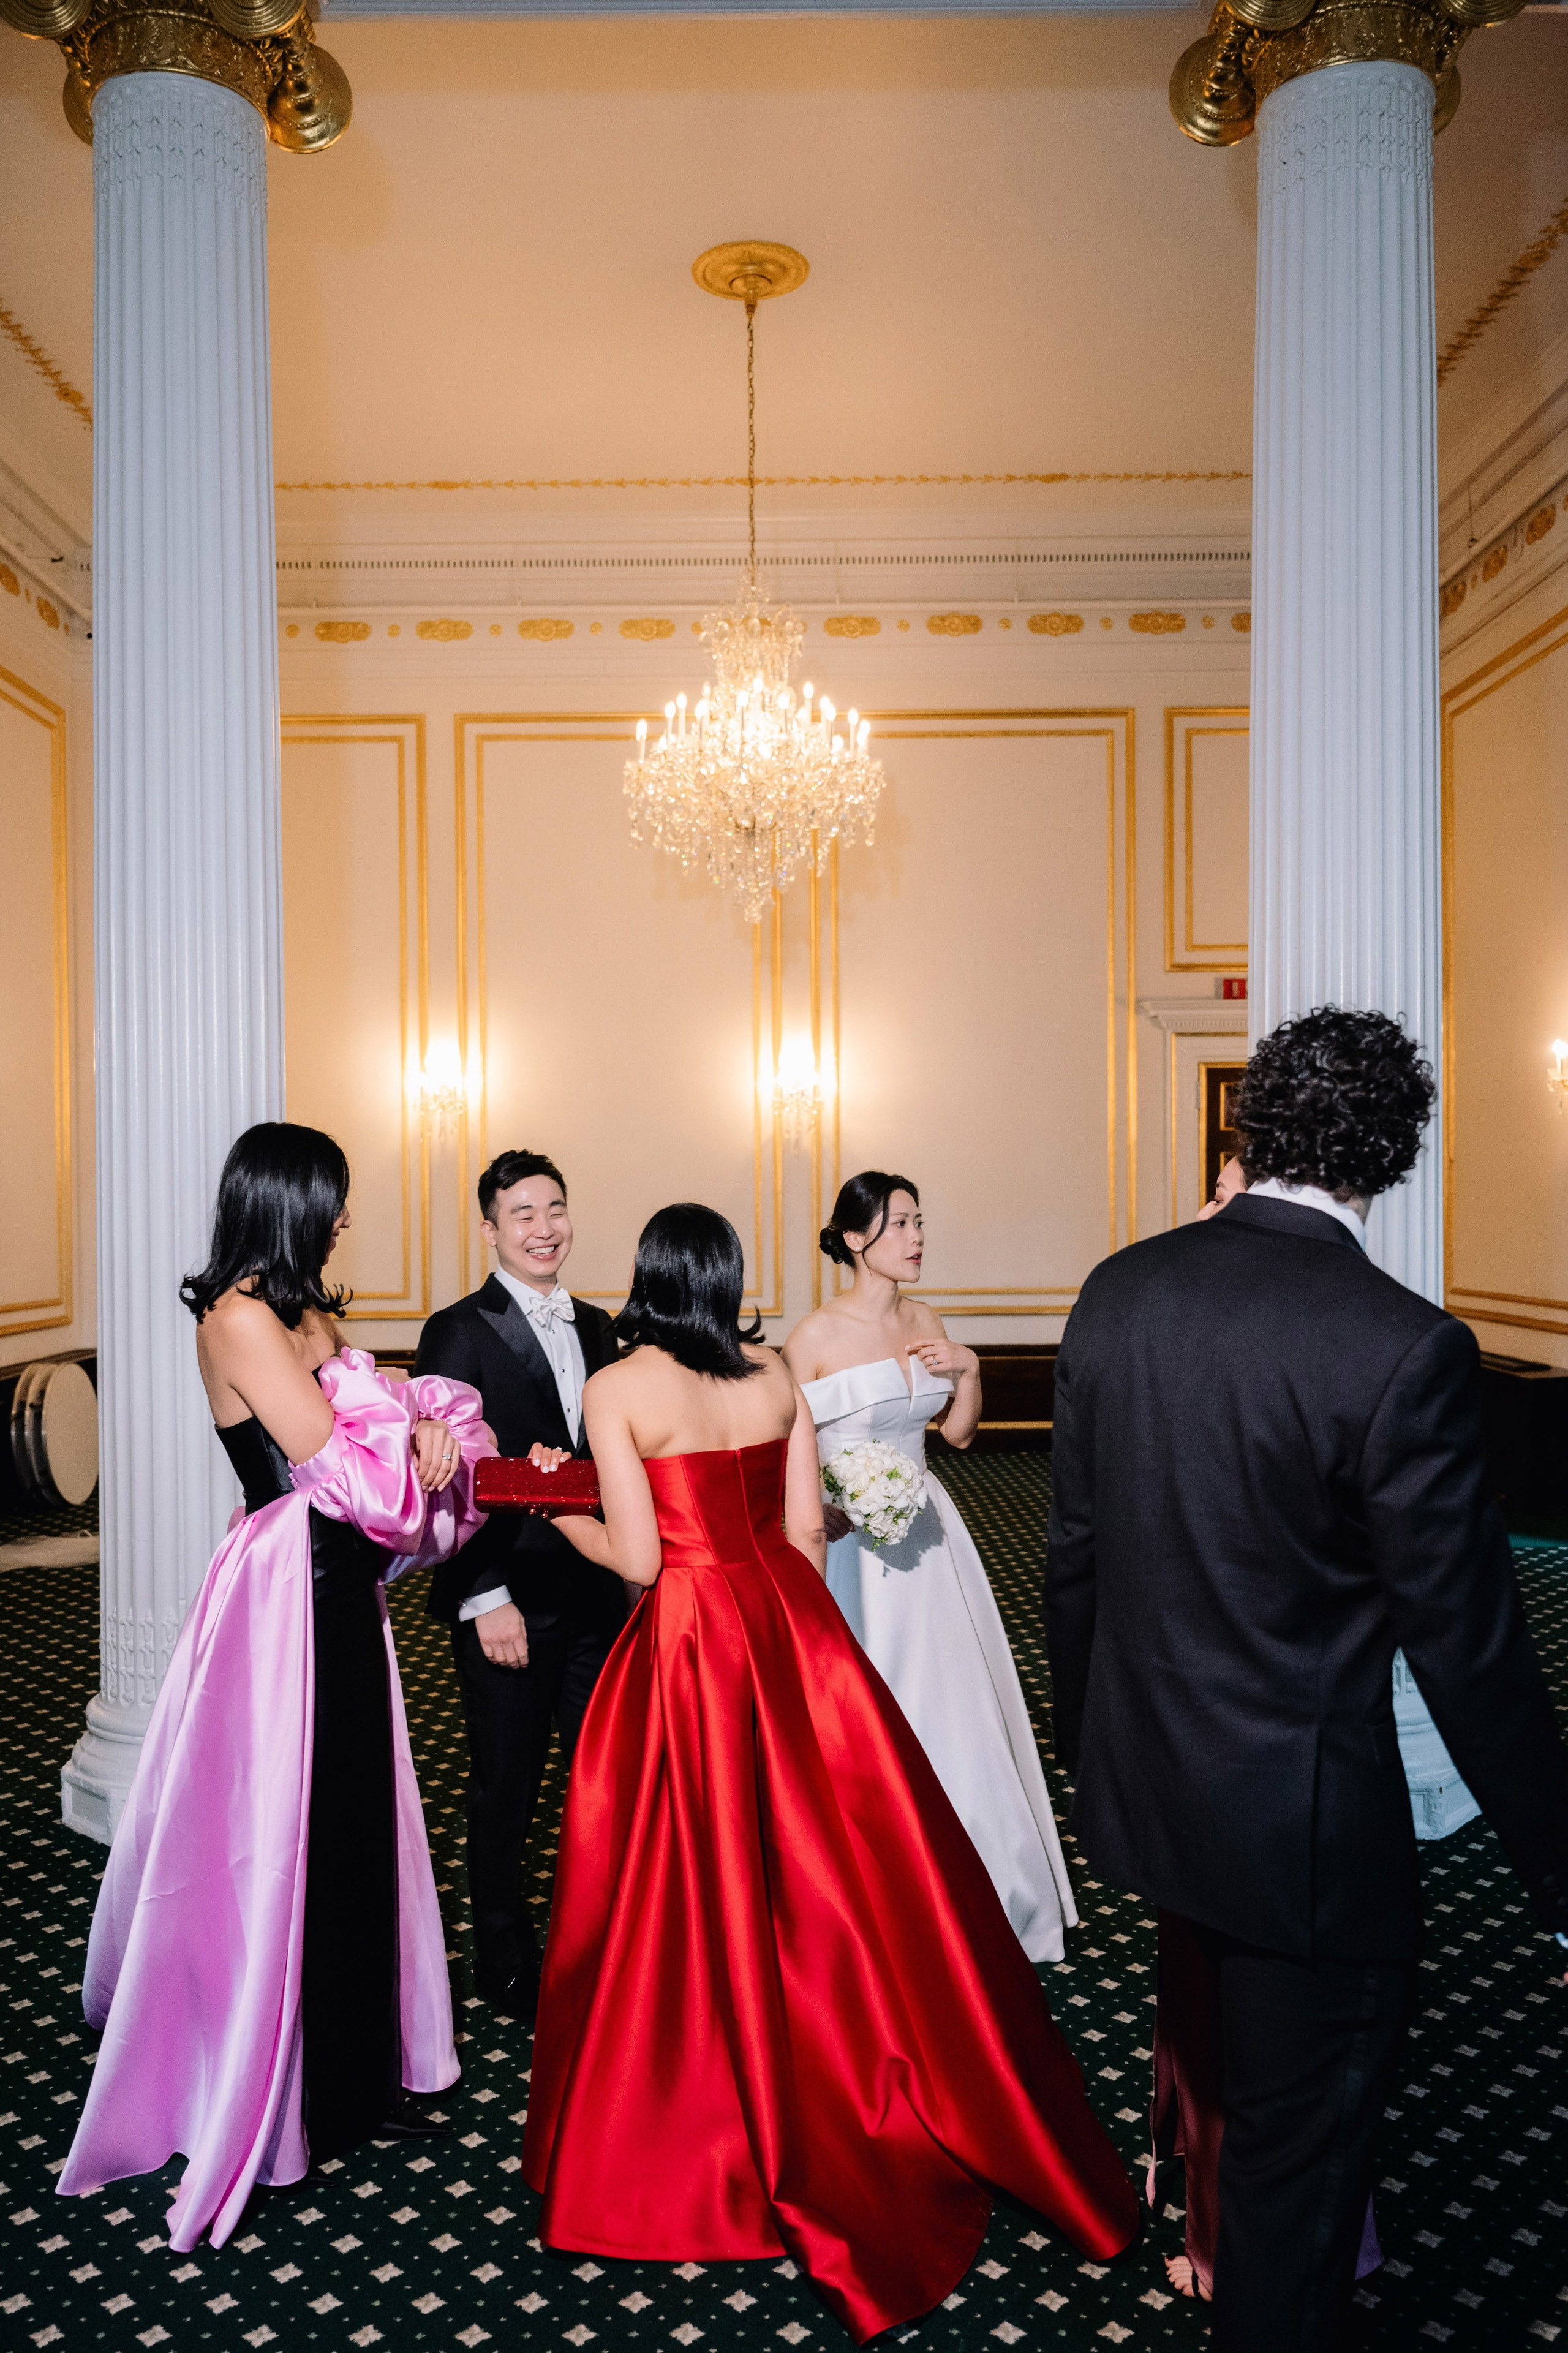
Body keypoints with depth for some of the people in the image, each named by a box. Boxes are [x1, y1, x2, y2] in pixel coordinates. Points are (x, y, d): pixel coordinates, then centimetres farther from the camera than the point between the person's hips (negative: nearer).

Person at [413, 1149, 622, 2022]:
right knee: (506, 1792, 10)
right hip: (508, 1603, -5)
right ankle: (506, 1962, 29)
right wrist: (487, 1599, -16)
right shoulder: (458, 1332, -9)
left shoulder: (596, 1326, 9)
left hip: (599, 1595, 6)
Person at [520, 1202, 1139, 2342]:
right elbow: (806, 1532, 5)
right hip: (795, 1635, 4)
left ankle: (702, 2139, 27)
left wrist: (561, 1512, 5)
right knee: (843, 1873, 17)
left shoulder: (616, 1389, -10)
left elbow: (638, 1557, -12)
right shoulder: (777, 1376, 2)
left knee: (704, 1888, 11)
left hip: (689, 1649, -4)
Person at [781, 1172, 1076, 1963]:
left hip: (925, 1538, 6)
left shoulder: (924, 1323, 4)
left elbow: (958, 1431, 12)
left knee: (948, 1704, 14)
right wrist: (830, 1501, -25)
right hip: (848, 1541, -6)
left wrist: (967, 1370, -4)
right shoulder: (815, 1336, -13)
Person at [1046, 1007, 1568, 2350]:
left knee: (1224, 2074, 32)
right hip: (1306, 1830, -6)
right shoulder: (1402, 1348, -24)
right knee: (1303, 2149, 18)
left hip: (1143, 1785, 7)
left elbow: (1076, 1551, 3)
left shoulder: (1121, 1290, -6)